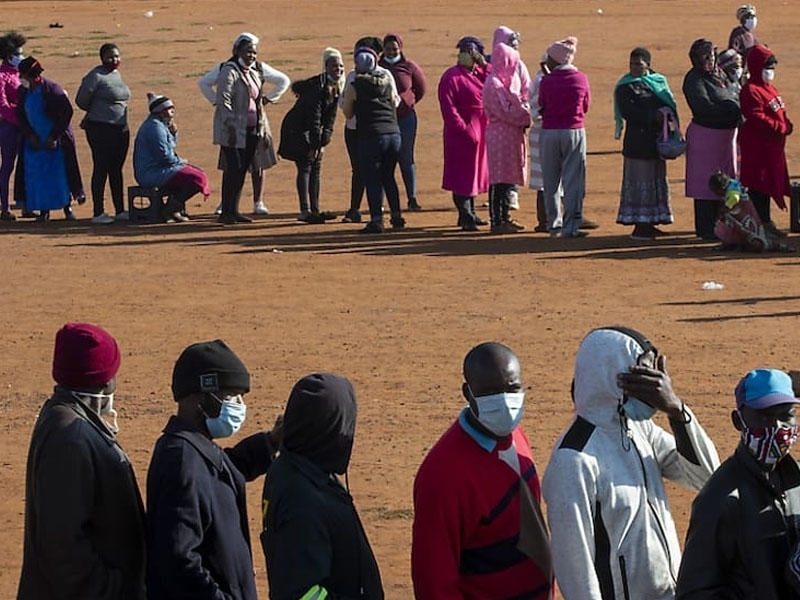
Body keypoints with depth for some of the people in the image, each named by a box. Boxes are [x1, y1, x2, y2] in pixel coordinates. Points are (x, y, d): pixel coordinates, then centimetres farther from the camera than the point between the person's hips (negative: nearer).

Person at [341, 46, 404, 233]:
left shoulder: (354, 86, -3)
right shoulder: (386, 80, 9)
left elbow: (347, 112, 6)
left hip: (370, 136, -5)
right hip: (393, 133, 5)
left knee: (372, 179, -1)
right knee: (388, 177, 18)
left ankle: (376, 220, -7)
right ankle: (397, 216, 18)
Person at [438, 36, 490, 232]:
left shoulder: (480, 73, 11)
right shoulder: (451, 77, -11)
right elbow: (449, 108, -16)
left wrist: (485, 66, -6)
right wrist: (464, 130, -21)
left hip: (480, 133, 8)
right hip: (461, 134, -8)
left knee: (474, 172, 16)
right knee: (462, 174, -3)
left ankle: (470, 213, 27)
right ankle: (466, 216, 0)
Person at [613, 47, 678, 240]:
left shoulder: (658, 82, 13)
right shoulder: (625, 87, -5)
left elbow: (670, 104, 16)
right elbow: (627, 112, -16)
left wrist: (665, 112, -6)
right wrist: (653, 116, -20)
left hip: (656, 139, 7)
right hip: (637, 142, -7)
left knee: (656, 180, 9)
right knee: (639, 181, -6)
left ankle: (649, 224, 16)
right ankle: (639, 225, -4)